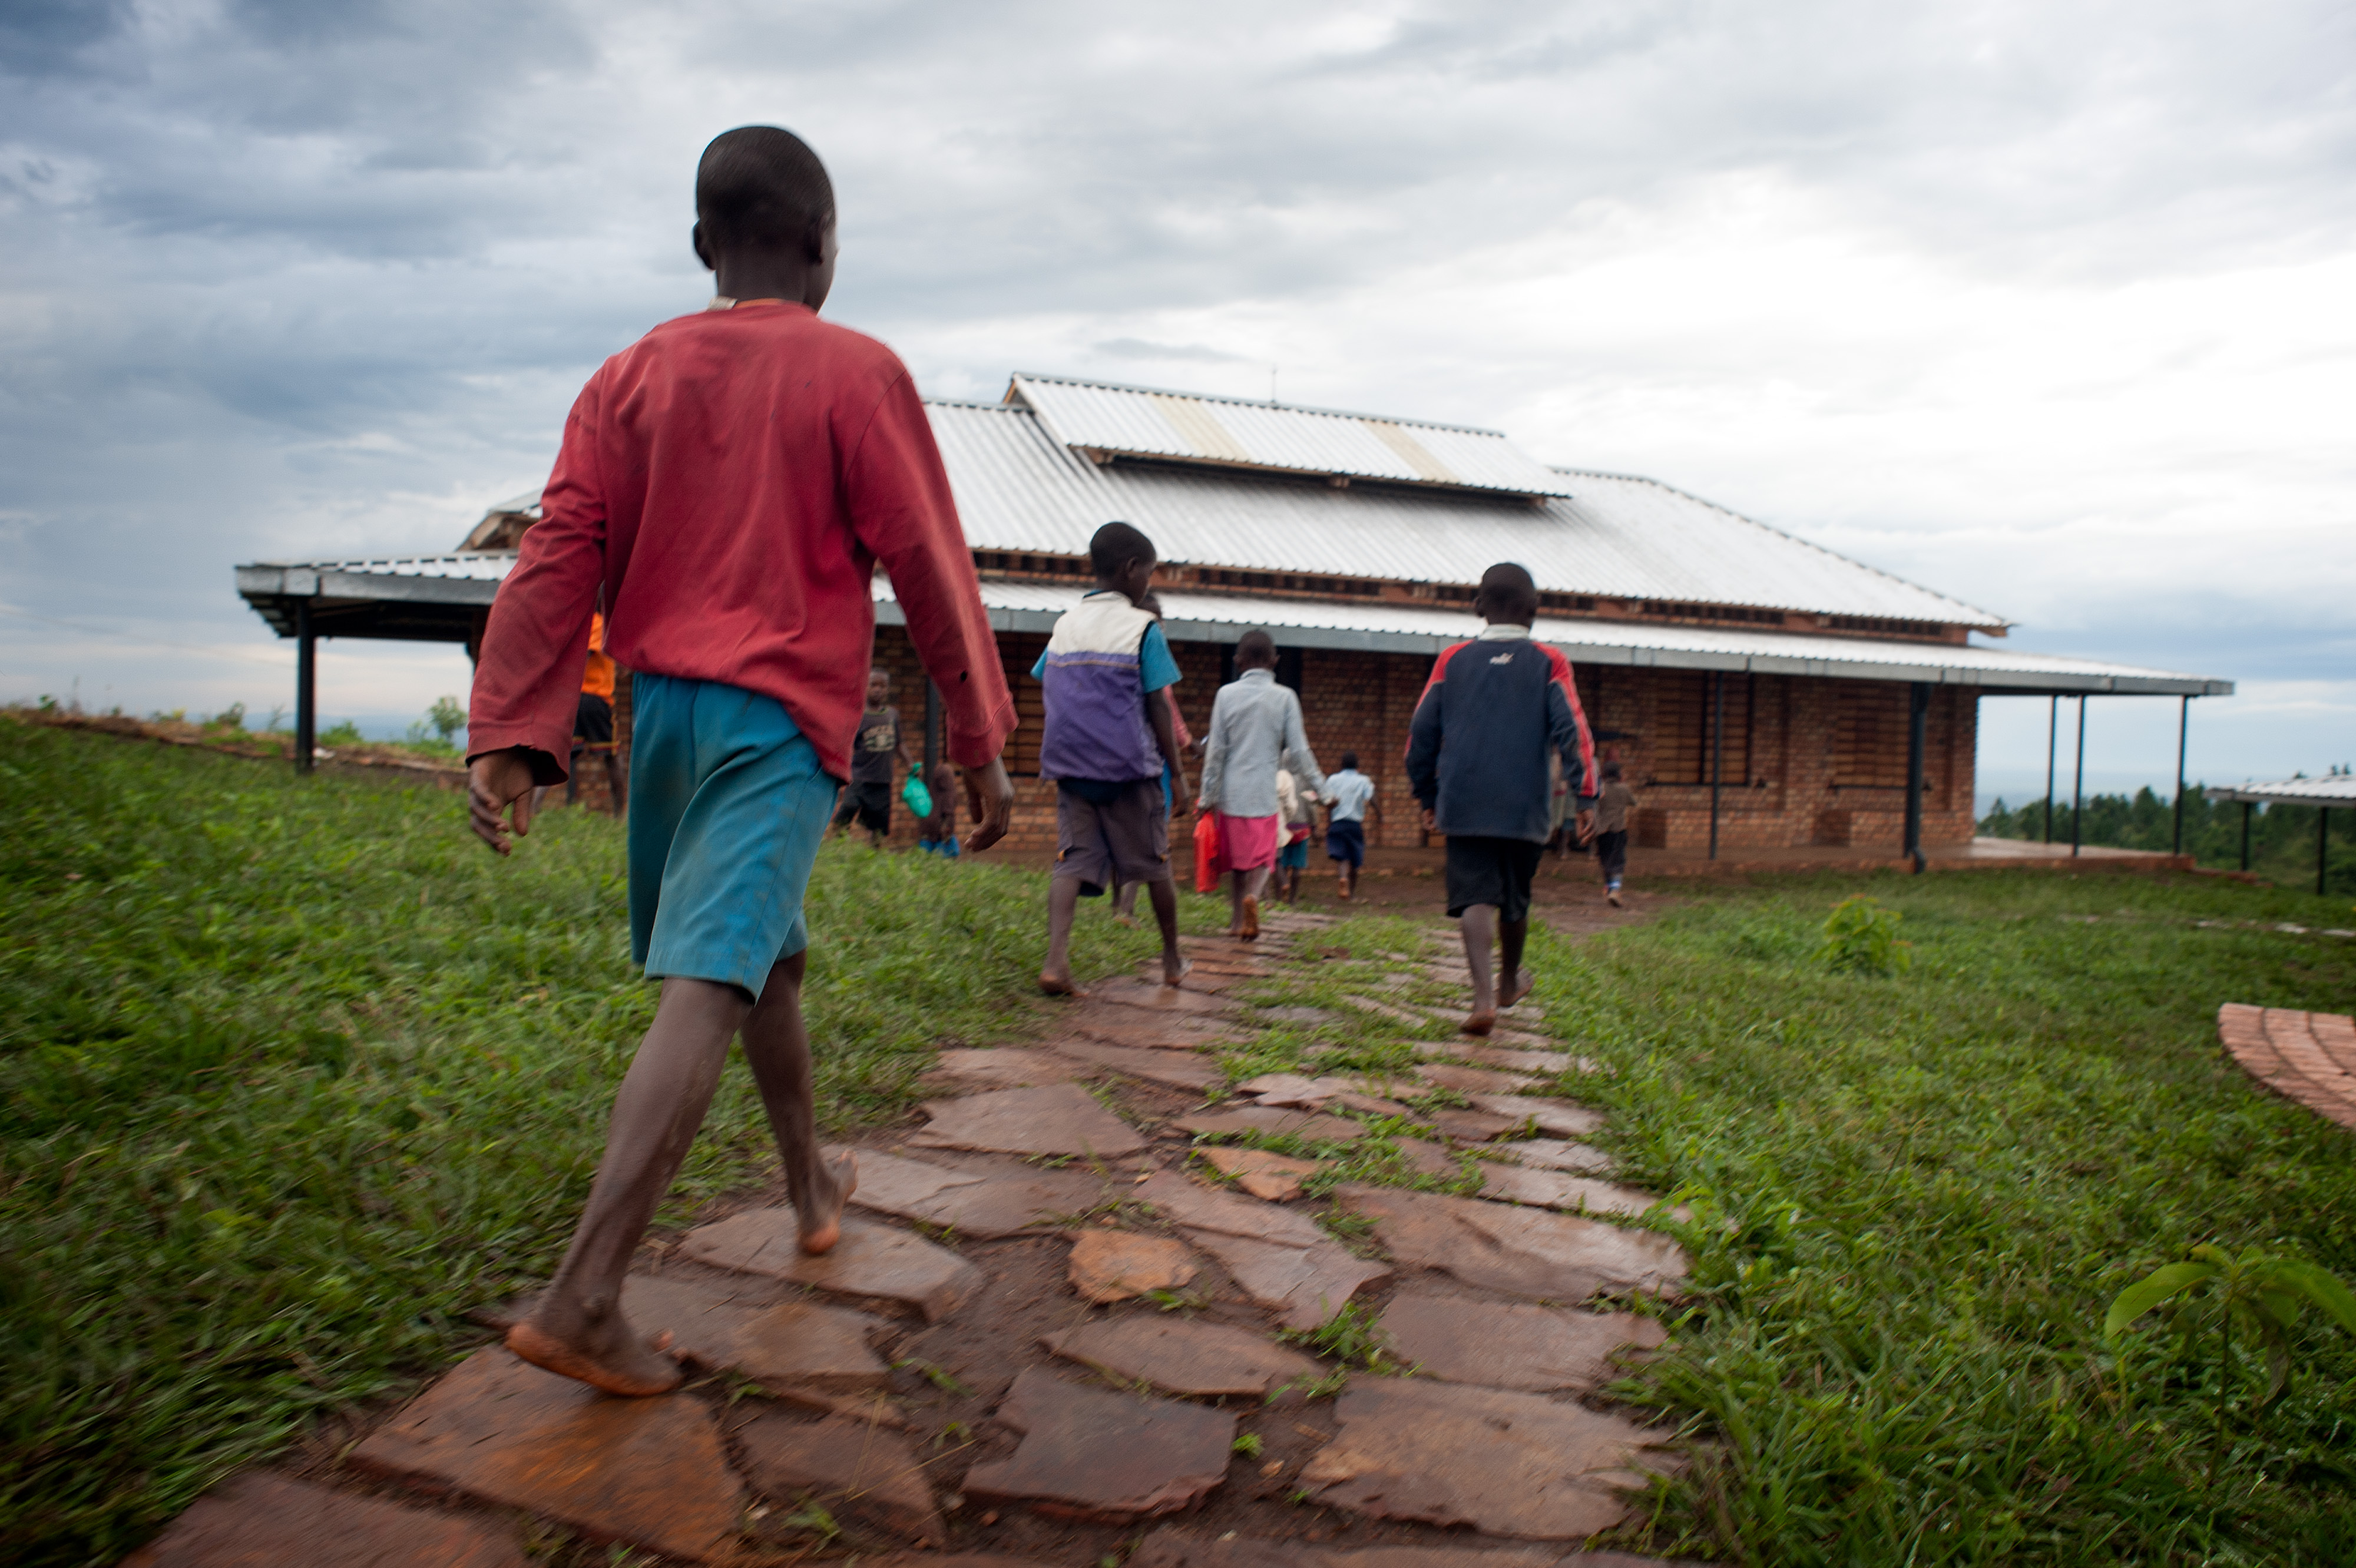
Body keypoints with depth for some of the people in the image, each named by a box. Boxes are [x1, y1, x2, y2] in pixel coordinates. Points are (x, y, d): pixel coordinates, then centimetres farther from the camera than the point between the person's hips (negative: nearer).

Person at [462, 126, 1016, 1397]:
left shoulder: (631, 378, 9)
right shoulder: (856, 375, -3)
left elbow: (558, 563, 0)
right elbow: (928, 572, -6)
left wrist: (510, 740, -3)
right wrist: (982, 746, -1)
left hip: (662, 707, 6)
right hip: (783, 718, -6)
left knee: (767, 959, 21)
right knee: (706, 993, -9)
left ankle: (813, 1188, 39)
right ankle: (582, 1301, -14)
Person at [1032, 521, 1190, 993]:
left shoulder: (1064, 626, 10)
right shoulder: (1144, 628, -5)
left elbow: (1052, 699, 13)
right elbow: (1158, 710, -7)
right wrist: (1178, 772, 0)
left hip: (1070, 765, 4)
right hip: (1129, 765, -4)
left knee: (1073, 860, -1)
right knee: (1154, 864, 11)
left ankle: (1056, 962, -20)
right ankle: (1173, 960, 25)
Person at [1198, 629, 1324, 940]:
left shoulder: (1227, 694, -1)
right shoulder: (1285, 697, -2)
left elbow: (1215, 751, 0)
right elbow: (1298, 751, -1)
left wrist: (1207, 795, 6)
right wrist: (1318, 784, 12)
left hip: (1231, 793, 1)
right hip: (1265, 794, -1)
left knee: (1236, 860, 14)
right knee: (1263, 858, 5)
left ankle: (1237, 920, 16)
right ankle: (1252, 897, -23)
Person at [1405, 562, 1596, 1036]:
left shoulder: (1451, 660, 6)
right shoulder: (1548, 663, 2)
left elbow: (1421, 732, 8)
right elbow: (1571, 731, -7)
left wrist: (1427, 795, 18)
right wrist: (1586, 796, -5)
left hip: (1463, 806, 0)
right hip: (1524, 809, 0)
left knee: (1476, 898, -4)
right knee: (1515, 899, 17)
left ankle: (1484, 995, -22)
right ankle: (1509, 982, 37)